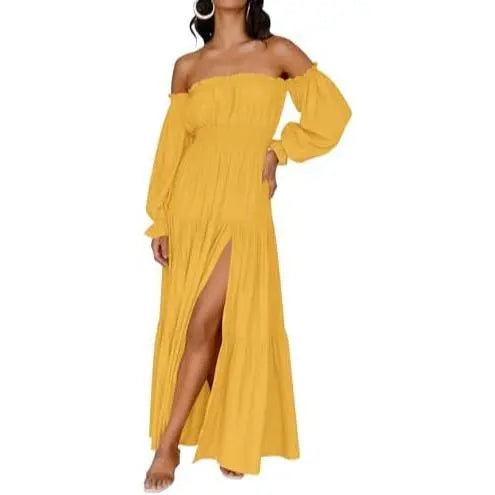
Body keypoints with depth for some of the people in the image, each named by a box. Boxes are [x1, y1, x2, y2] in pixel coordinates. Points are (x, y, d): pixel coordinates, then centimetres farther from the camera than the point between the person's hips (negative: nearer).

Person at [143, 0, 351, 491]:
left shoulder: (276, 52, 4)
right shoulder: (187, 67, 10)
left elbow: (332, 110, 4)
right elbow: (172, 145, 9)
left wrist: (277, 150, -3)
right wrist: (160, 220, 4)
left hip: (244, 203, -3)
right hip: (191, 202, 4)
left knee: (205, 322, -10)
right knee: (187, 322, 4)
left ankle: (168, 443, 4)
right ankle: (231, 434, 20)